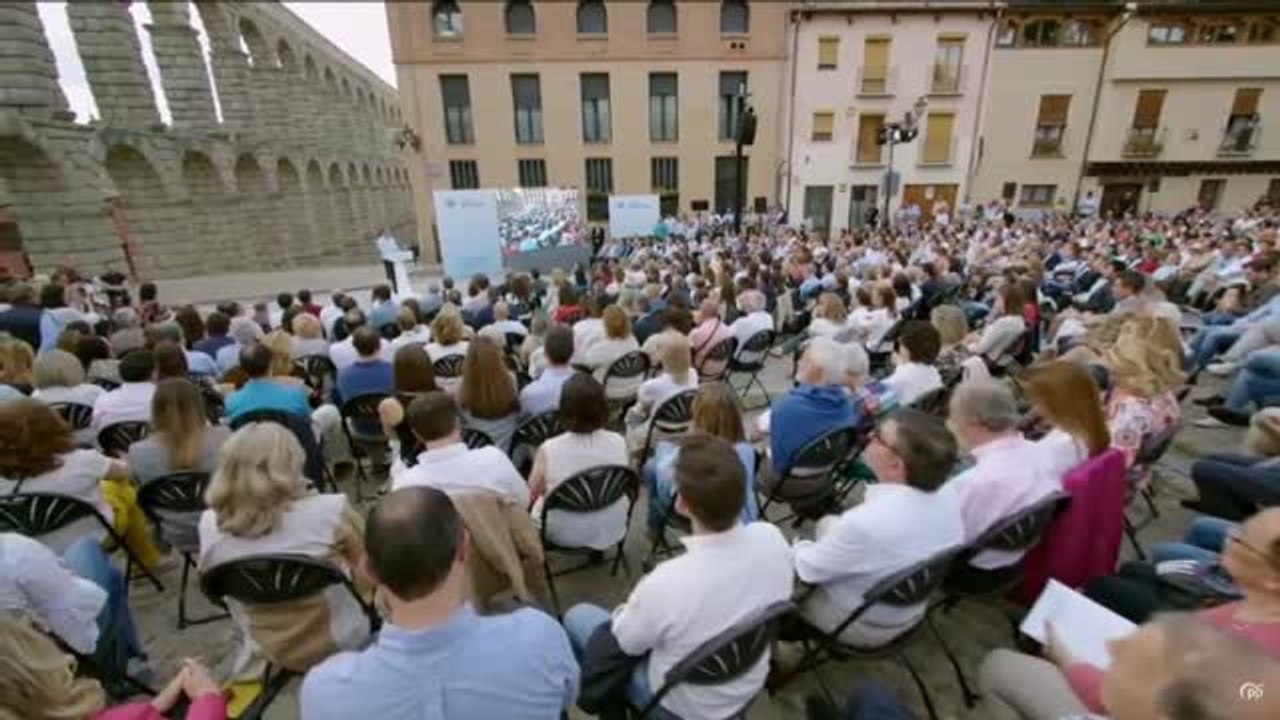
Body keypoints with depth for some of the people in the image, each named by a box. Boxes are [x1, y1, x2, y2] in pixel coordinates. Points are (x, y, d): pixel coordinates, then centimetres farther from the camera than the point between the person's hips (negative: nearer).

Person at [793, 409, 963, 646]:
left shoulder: (865, 524, -40)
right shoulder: (949, 500, -19)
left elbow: (807, 569, -21)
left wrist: (797, 547, 0)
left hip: (860, 627, -6)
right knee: (828, 524, 20)